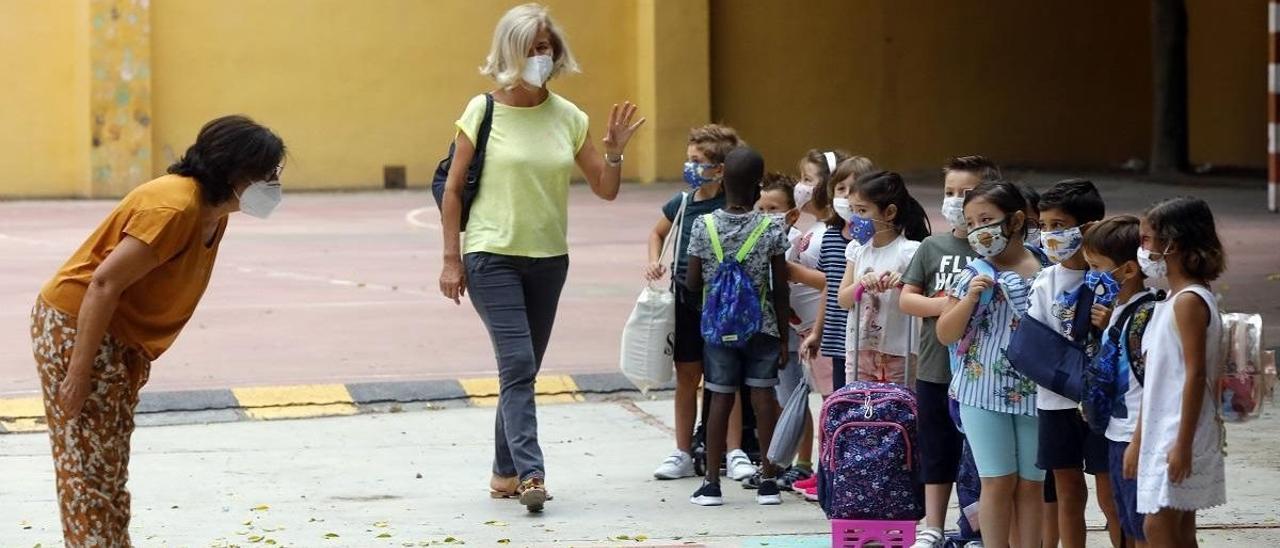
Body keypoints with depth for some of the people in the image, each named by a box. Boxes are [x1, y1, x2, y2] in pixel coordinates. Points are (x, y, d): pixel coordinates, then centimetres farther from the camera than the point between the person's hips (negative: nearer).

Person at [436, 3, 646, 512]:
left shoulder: (567, 117, 5)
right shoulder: (483, 112, -6)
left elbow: (605, 189, 7)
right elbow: (453, 188, -2)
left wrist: (615, 151, -13)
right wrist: (451, 259, -6)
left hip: (548, 259, 4)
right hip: (493, 257, -4)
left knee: (523, 369, 10)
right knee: (518, 364, -16)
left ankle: (504, 472, 20)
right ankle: (529, 474, -22)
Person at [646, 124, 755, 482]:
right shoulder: (682, 203, 5)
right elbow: (657, 233, 23)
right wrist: (654, 263, 6)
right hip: (685, 300, 4)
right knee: (686, 378, 10)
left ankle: (735, 453, 8)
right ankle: (683, 454, 17)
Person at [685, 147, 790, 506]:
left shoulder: (704, 226, -7)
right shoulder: (771, 228, -9)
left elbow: (692, 283, -3)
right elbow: (781, 289, -4)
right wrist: (784, 337, 4)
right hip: (761, 326, -1)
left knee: (721, 397, 5)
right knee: (763, 396, 5)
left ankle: (712, 482, 6)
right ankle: (768, 480, 9)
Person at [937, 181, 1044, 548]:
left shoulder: (1044, 272, -2)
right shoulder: (972, 276, 1)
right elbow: (945, 334, 1)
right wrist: (969, 299, -13)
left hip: (1034, 393, 0)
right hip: (983, 392, 0)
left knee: (1030, 483, 7)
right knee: (998, 481, 2)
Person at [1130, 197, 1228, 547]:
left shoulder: (1189, 302, -15)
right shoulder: (1173, 300, 15)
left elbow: (1196, 374, -20)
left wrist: (1183, 443, -22)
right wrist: (1139, 440, 20)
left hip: (1179, 437, -10)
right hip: (1161, 435, 10)